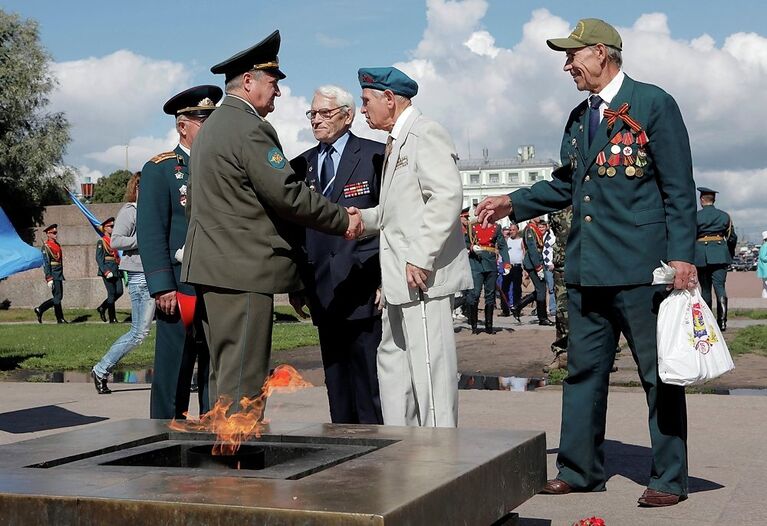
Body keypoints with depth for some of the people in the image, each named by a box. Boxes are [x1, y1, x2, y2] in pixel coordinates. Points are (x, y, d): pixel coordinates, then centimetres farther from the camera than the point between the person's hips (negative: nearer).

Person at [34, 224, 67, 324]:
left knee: (59, 297, 9)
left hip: (59, 274, 9)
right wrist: (49, 278, -21)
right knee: (57, 297, -7)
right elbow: (46, 263, -16)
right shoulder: (46, 247, -10)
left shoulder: (57, 245, 16)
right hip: (53, 274, -9)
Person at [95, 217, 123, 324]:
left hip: (116, 270, 7)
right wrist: (106, 271, -19)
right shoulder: (101, 242, -3)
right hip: (107, 269, -7)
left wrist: (120, 270, 13)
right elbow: (99, 258, -10)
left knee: (119, 292, 0)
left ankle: (102, 308, 18)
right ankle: (112, 318, 1)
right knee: (111, 293, -5)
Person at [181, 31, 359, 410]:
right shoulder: (251, 128, -12)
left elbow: (193, 204, 24)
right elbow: (288, 194, -17)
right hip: (243, 269, -10)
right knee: (243, 380, -8)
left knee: (224, 376, 13)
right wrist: (343, 220, -6)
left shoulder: (211, 127, 21)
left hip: (211, 265, 10)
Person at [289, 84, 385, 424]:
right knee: (337, 386, 10)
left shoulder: (376, 156, 0)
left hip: (364, 290, -5)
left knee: (370, 382, -4)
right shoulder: (302, 165, 15)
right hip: (325, 294, 5)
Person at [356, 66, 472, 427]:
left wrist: (422, 257, -25)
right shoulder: (398, 141, 21)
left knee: (429, 367, -7)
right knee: (392, 362, 15)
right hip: (400, 279, 11)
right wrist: (363, 218, 8)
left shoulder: (425, 134, -9)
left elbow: (448, 195, -21)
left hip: (422, 275, -11)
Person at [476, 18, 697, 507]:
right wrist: (514, 203, 16)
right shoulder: (580, 117, 16)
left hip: (640, 265, -7)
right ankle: (580, 470, 22)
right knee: (583, 370, 12)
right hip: (588, 267, 7)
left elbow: (679, 187, -9)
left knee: (660, 372, 3)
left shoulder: (653, 103, -5)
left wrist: (681, 256, -15)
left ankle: (670, 479, 12)